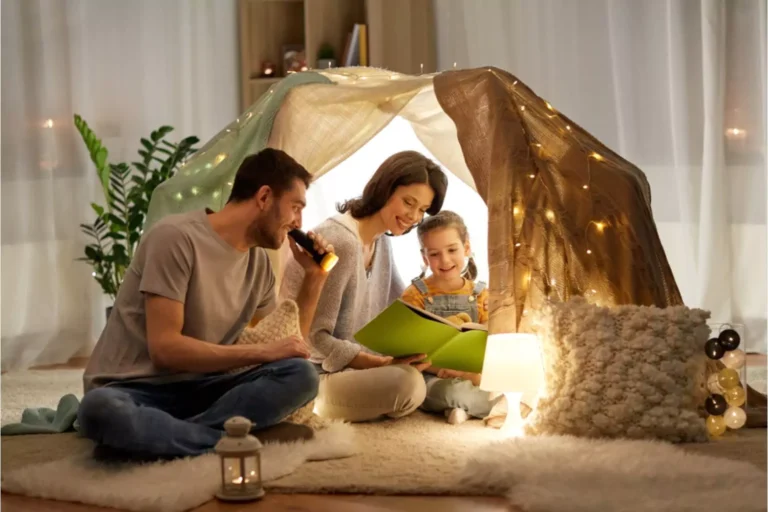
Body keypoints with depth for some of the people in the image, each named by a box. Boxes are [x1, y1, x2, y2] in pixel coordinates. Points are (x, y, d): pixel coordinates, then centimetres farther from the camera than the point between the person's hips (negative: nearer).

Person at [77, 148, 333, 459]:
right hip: (133, 390, -6)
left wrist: (314, 278, 8)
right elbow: (165, 348, -20)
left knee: (301, 375, -19)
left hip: (198, 389, 6)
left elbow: (286, 347, 18)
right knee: (101, 409, -42)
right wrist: (263, 352, -18)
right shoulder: (177, 237, -14)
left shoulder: (259, 261, 9)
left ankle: (154, 434, -24)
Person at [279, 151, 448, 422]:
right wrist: (384, 364, -30)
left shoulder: (380, 240, 8)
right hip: (312, 377, -9)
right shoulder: (341, 243, -22)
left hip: (351, 368, 10)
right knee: (407, 383, -31)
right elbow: (315, 338, -24)